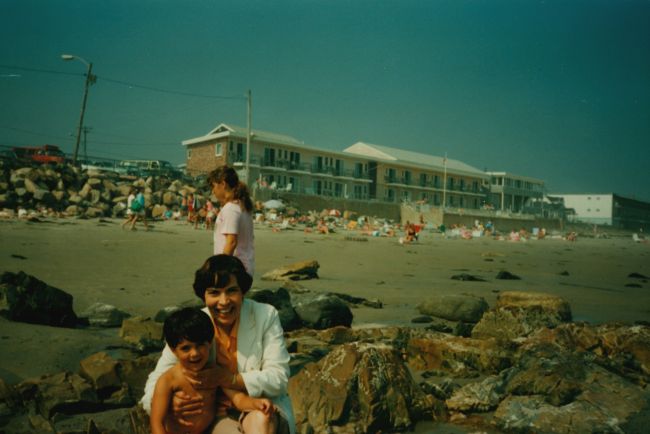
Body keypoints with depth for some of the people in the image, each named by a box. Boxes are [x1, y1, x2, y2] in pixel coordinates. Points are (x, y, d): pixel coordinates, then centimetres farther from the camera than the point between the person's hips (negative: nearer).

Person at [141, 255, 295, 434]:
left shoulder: (266, 316, -8)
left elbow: (279, 377, -10)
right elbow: (157, 382, -3)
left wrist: (228, 378, -24)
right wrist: (169, 402, -28)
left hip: (262, 407, 0)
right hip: (219, 414, 0)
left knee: (261, 418, -33)